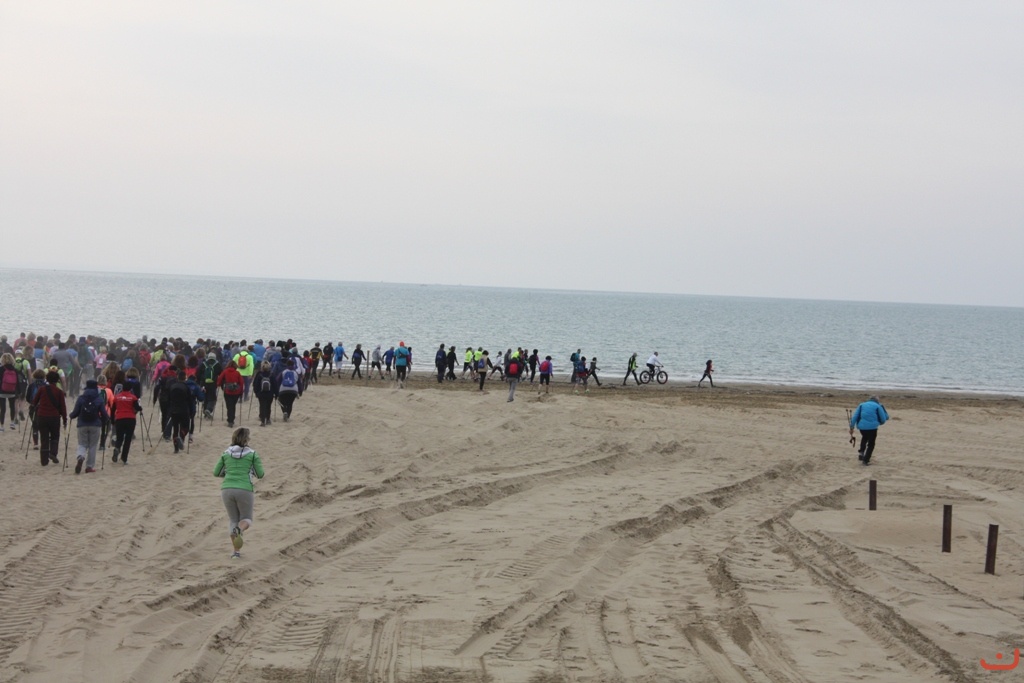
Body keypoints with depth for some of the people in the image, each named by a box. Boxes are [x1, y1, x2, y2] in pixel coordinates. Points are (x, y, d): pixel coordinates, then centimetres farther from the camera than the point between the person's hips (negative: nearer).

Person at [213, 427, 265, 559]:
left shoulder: (226, 454, 9)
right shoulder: (252, 454, 1)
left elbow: (216, 473, 13)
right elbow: (260, 474, 4)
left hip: (227, 489, 2)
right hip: (245, 489, -2)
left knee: (233, 519, 18)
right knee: (246, 519, 15)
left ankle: (236, 551, 6)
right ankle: (239, 529, -22)